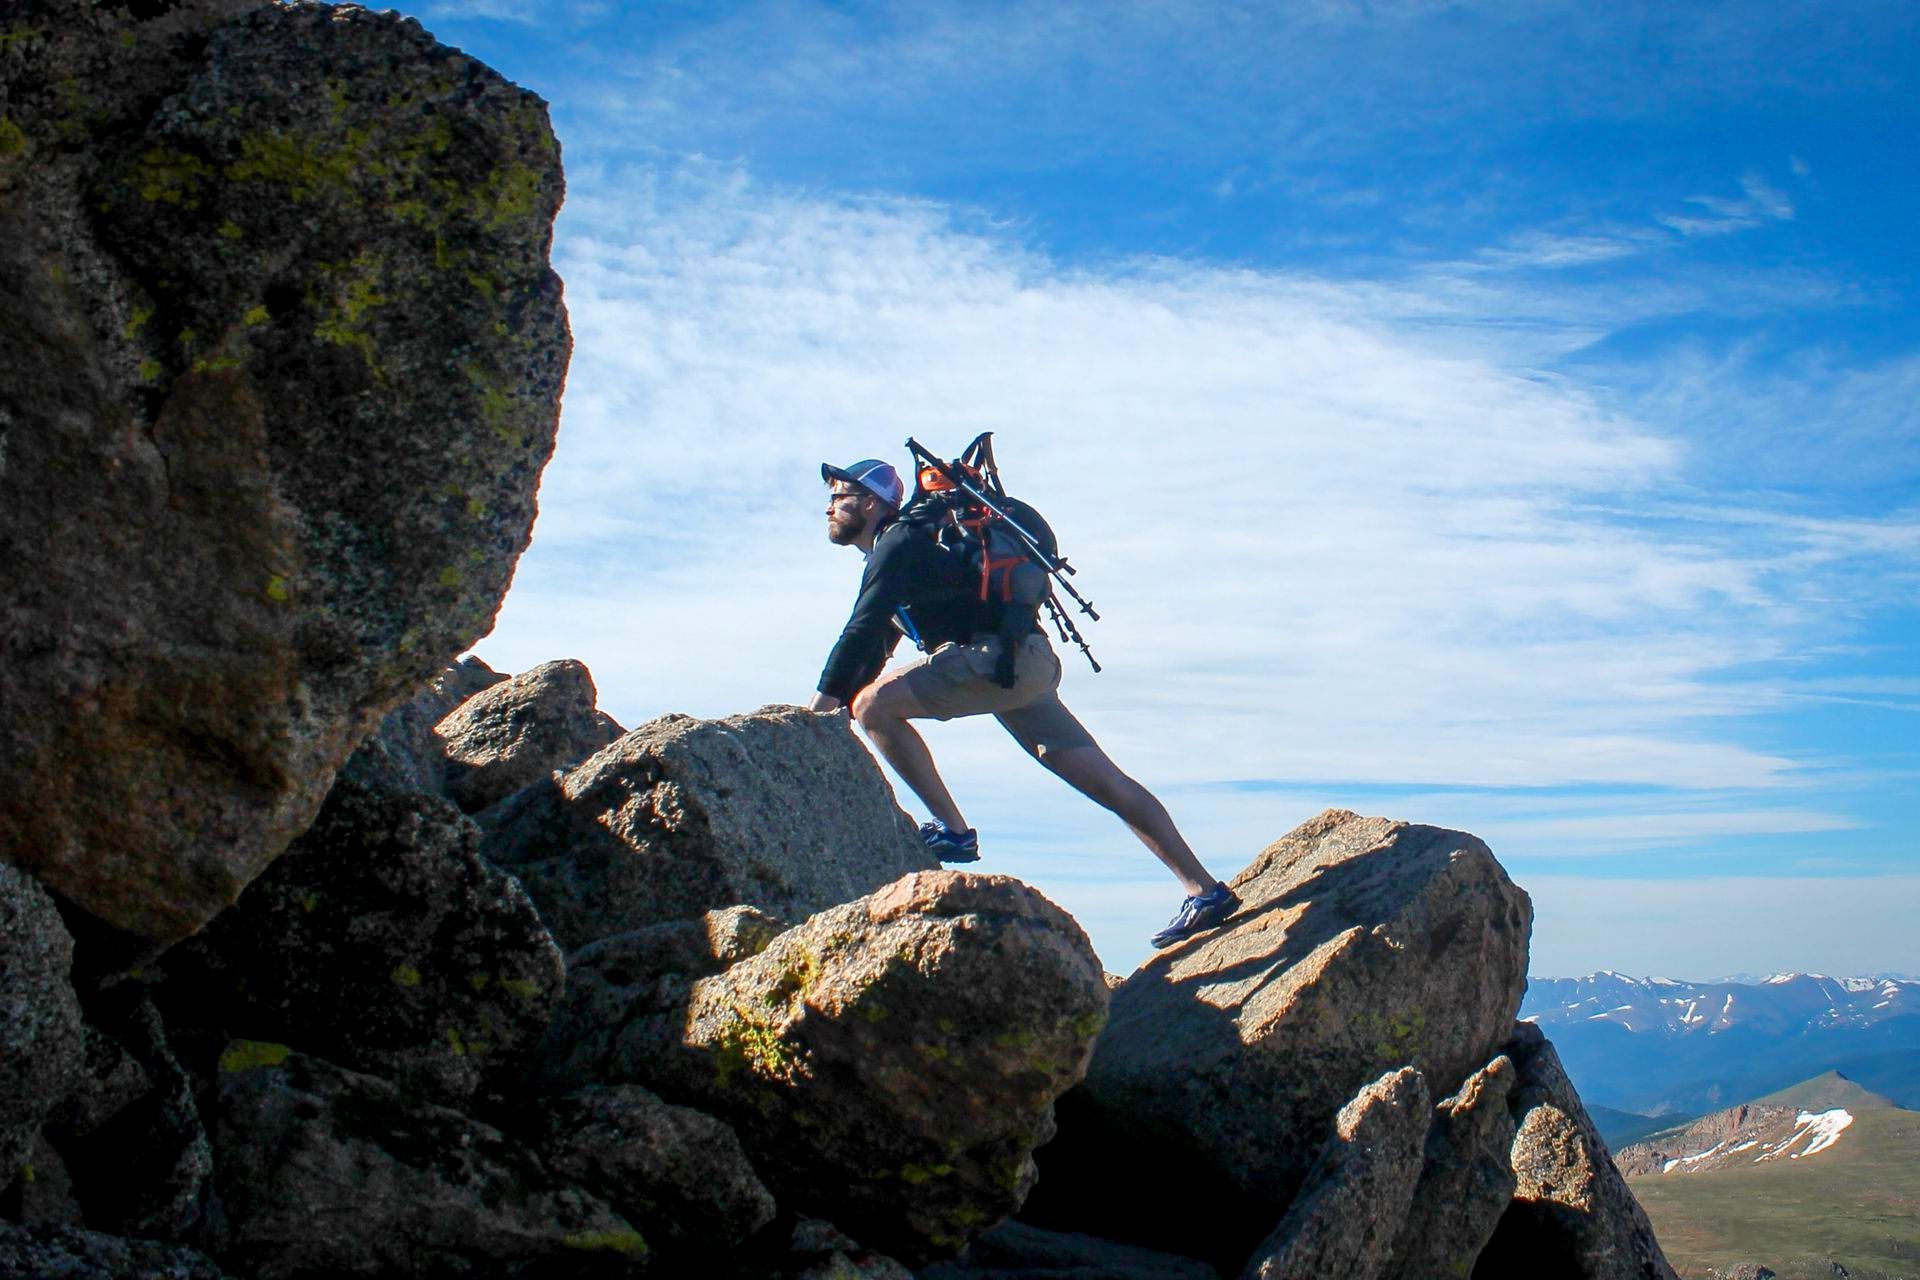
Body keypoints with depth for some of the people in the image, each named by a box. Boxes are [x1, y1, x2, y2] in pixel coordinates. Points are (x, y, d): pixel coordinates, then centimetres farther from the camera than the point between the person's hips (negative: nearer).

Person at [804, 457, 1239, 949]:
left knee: (875, 704, -15)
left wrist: (818, 712, -13)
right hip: (1027, 665, 10)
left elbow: (859, 635, -14)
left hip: (1002, 656, -10)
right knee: (1106, 783, 5)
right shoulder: (898, 550, 26)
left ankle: (951, 830, -11)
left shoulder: (900, 543, -4)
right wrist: (831, 717, 25)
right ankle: (1205, 890, 4)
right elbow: (873, 650, 30)